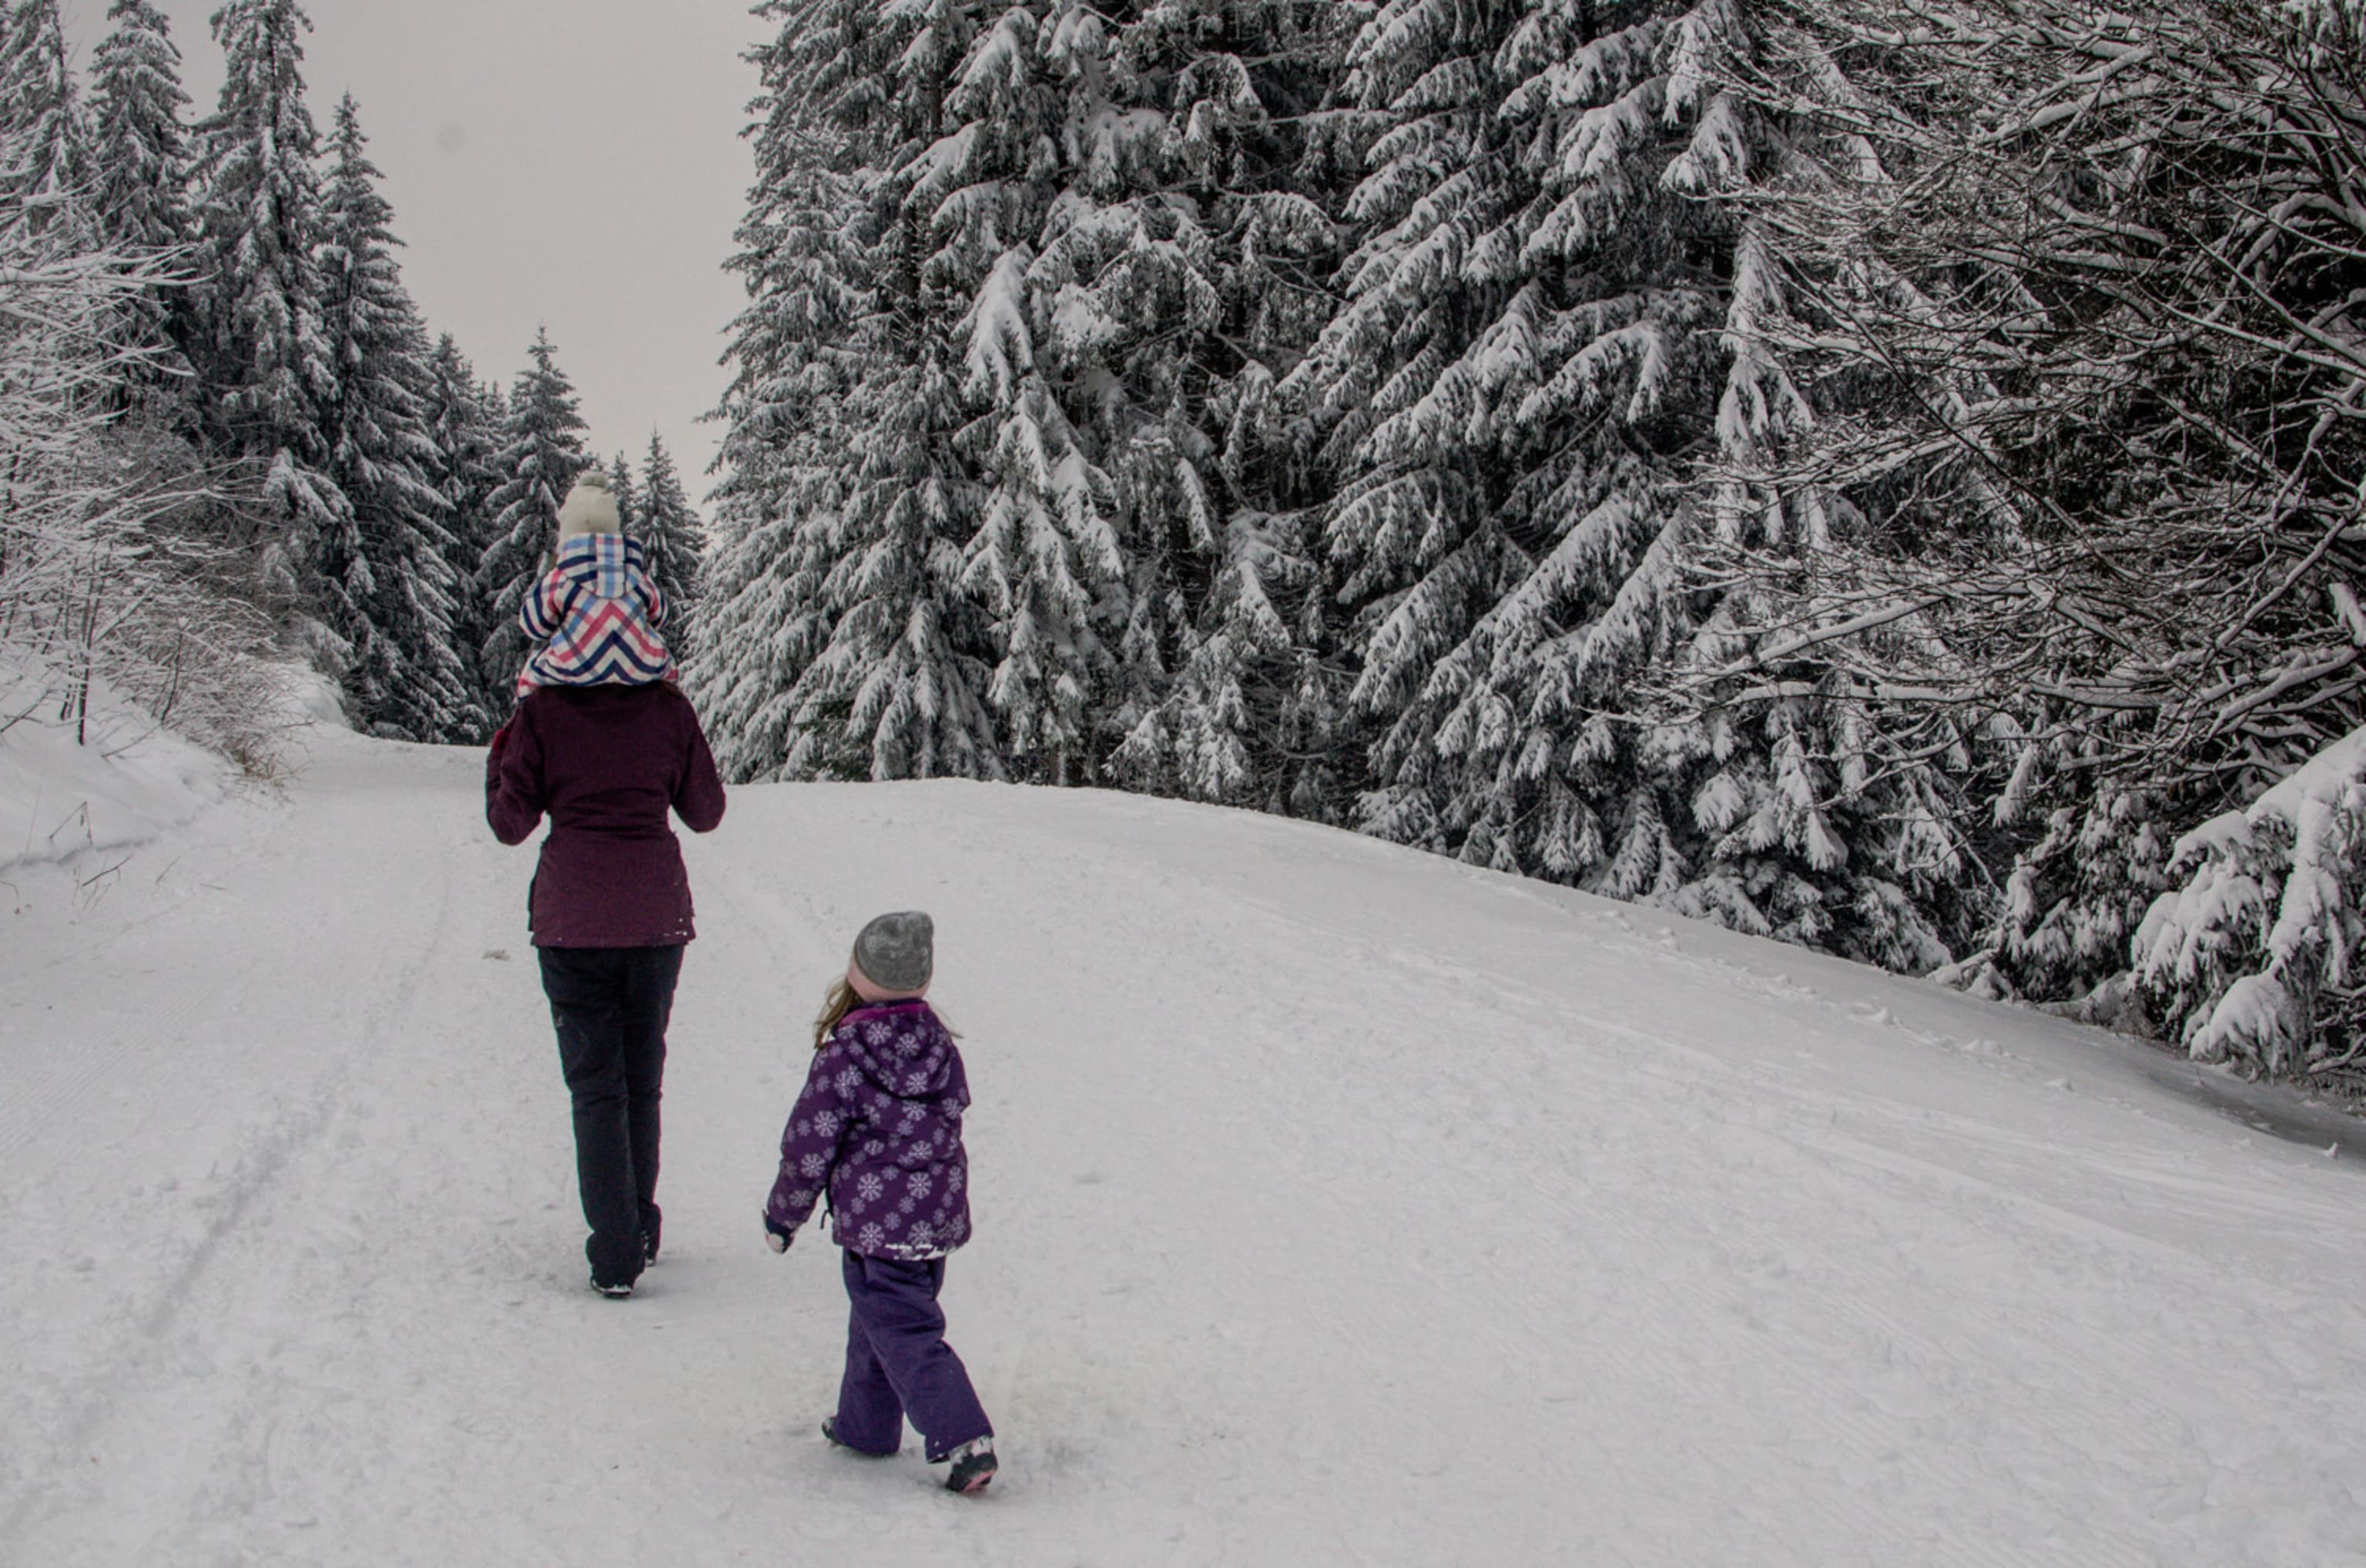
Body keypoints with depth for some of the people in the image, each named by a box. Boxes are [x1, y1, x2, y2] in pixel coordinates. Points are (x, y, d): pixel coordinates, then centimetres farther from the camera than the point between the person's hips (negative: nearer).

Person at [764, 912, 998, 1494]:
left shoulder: (842, 1058, -15)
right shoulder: (939, 1045, 2)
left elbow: (809, 1148, -11)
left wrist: (783, 1215, 4)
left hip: (874, 1227, -6)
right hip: (939, 1220, 7)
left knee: (904, 1334, -3)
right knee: (877, 1320, 23)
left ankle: (964, 1441, -14)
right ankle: (866, 1425, 35)